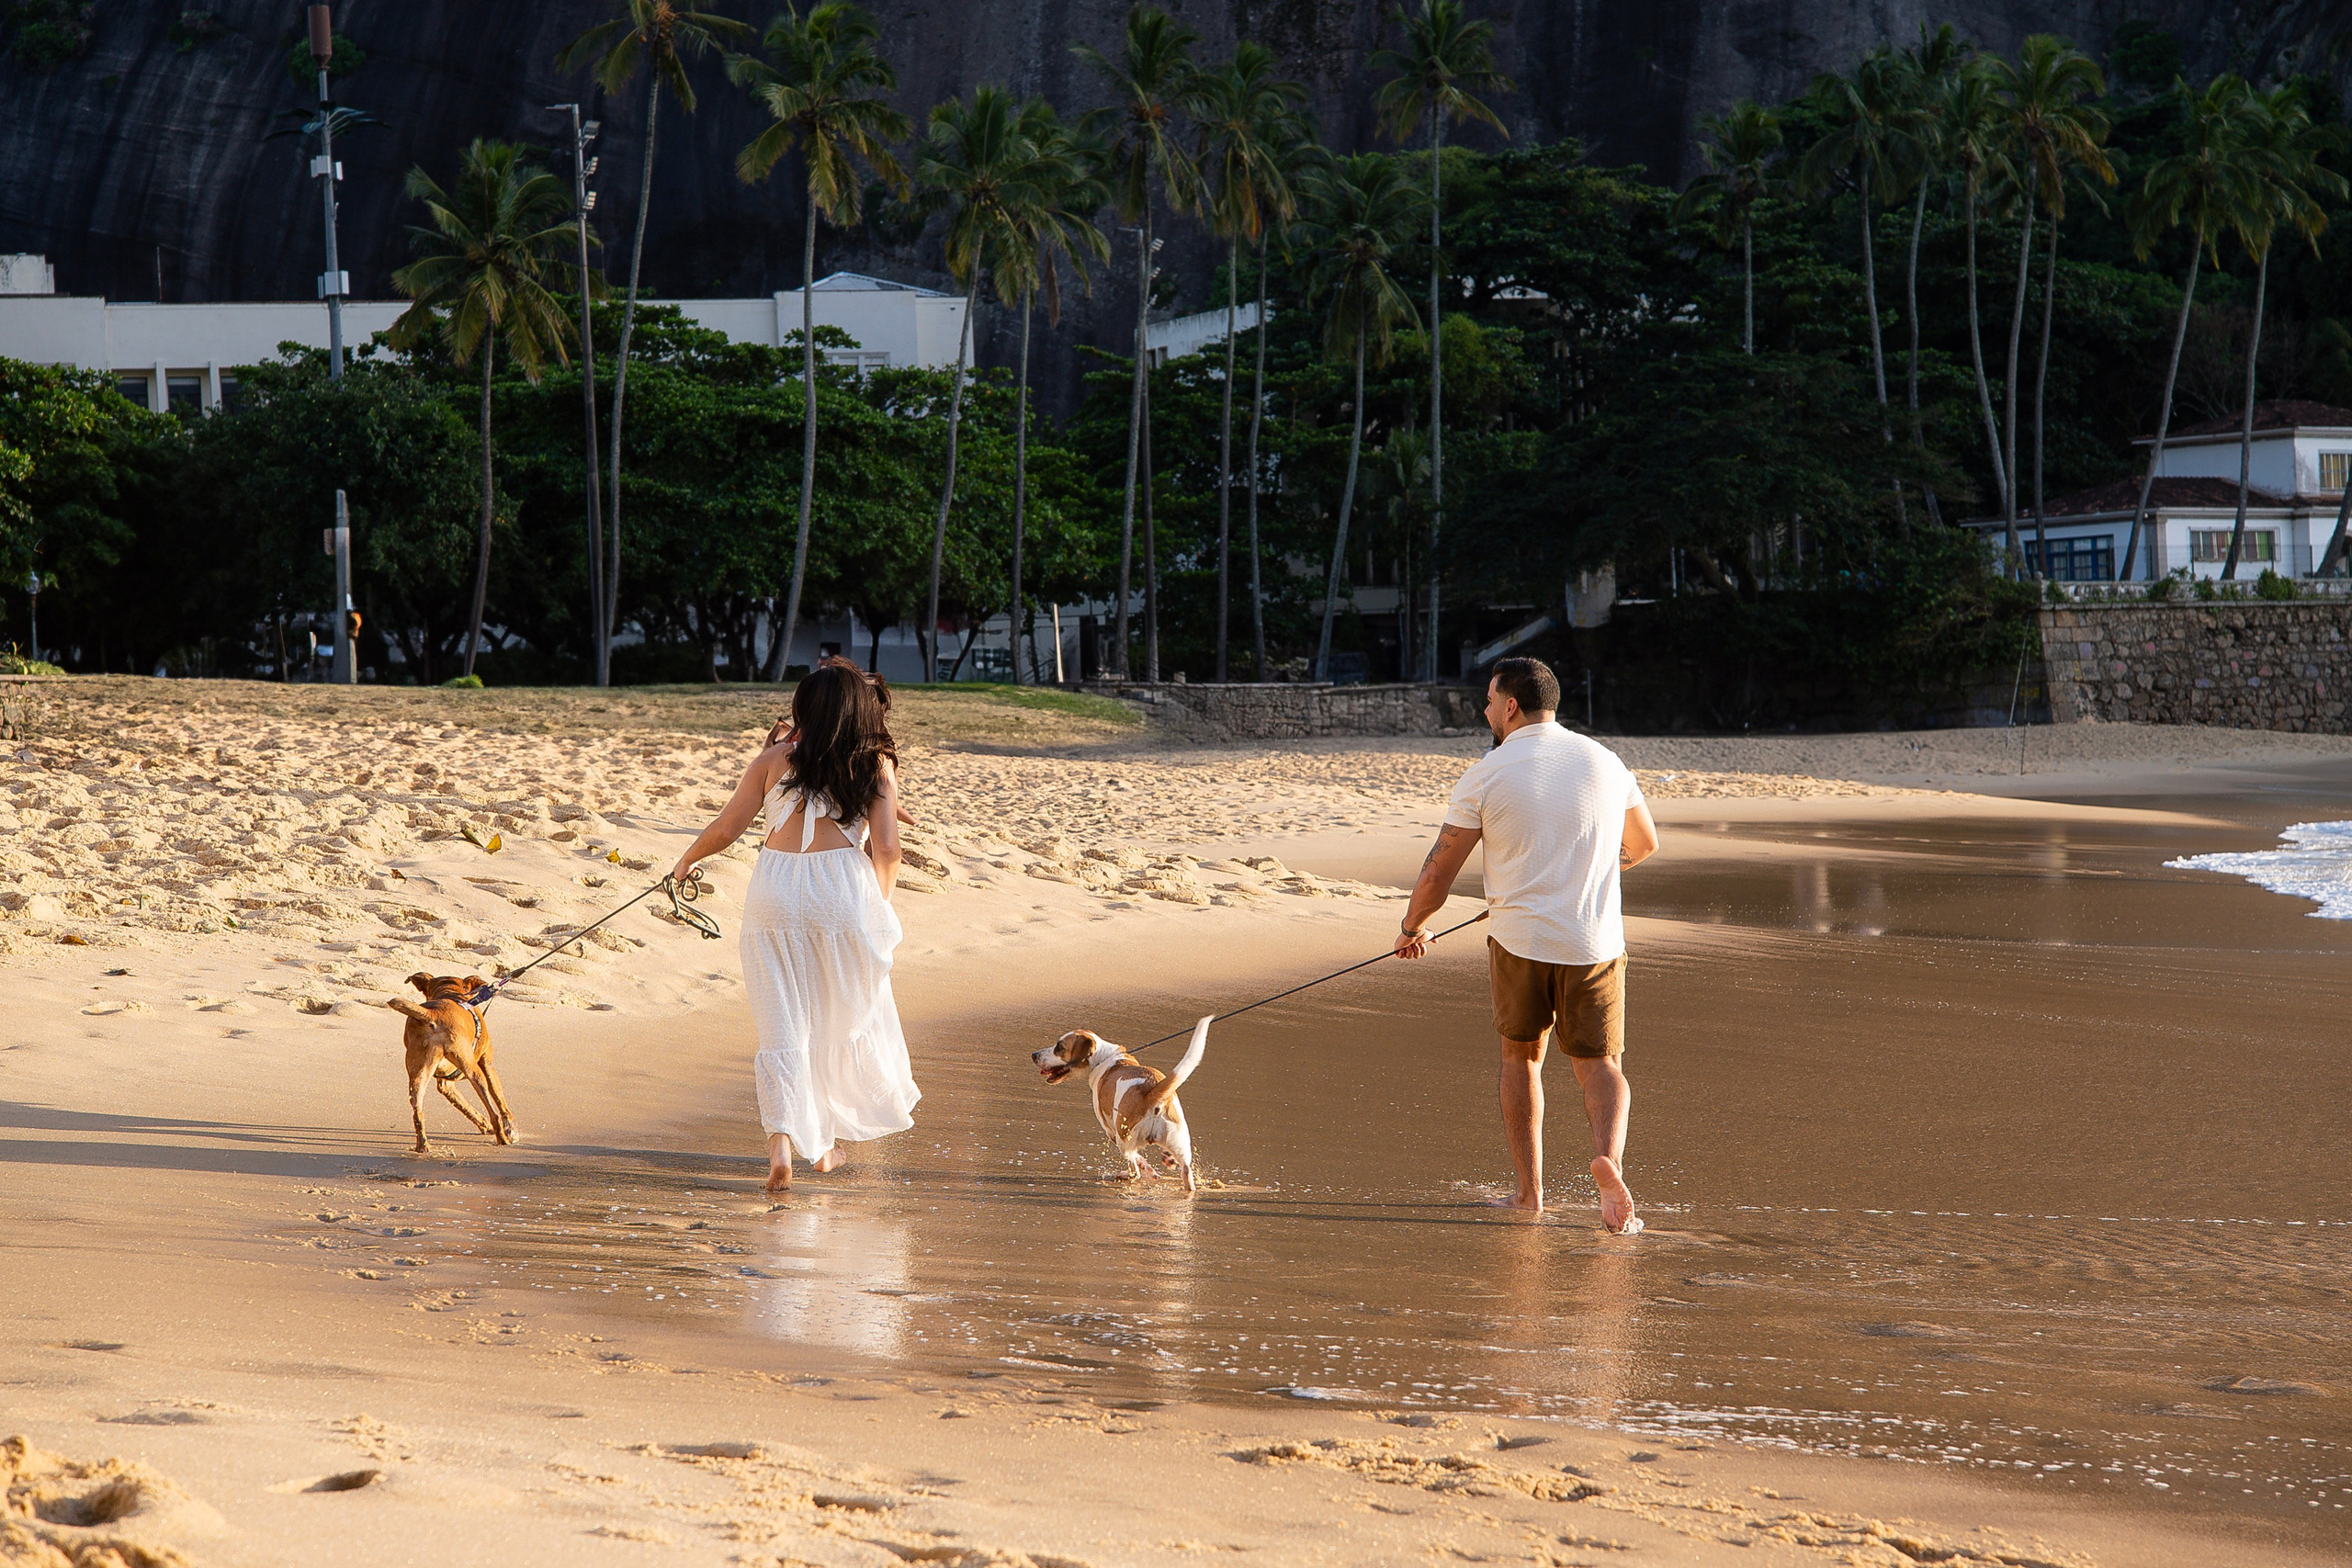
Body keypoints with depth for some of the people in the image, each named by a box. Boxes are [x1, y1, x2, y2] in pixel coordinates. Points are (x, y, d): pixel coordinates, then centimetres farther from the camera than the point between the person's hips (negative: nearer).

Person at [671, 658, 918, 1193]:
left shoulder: (775, 759, 5)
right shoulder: (877, 766, 3)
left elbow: (725, 829, 7)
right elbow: (886, 850, -3)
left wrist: (687, 861, 27)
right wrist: (878, 909, 13)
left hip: (776, 892, 1)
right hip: (845, 891, 0)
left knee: (783, 1026, 4)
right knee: (845, 1018, 18)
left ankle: (782, 1139, -15)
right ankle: (827, 1143, 28)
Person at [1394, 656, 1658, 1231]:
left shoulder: (1486, 775, -4)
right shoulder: (1605, 762, 6)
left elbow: (1437, 873, -2)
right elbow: (1645, 844, 22)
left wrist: (1412, 927, 17)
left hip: (1519, 941, -1)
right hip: (1594, 942, 2)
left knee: (1521, 1058, 19)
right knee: (1599, 1065, 8)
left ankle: (1530, 1191, 17)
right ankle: (1608, 1156, -22)